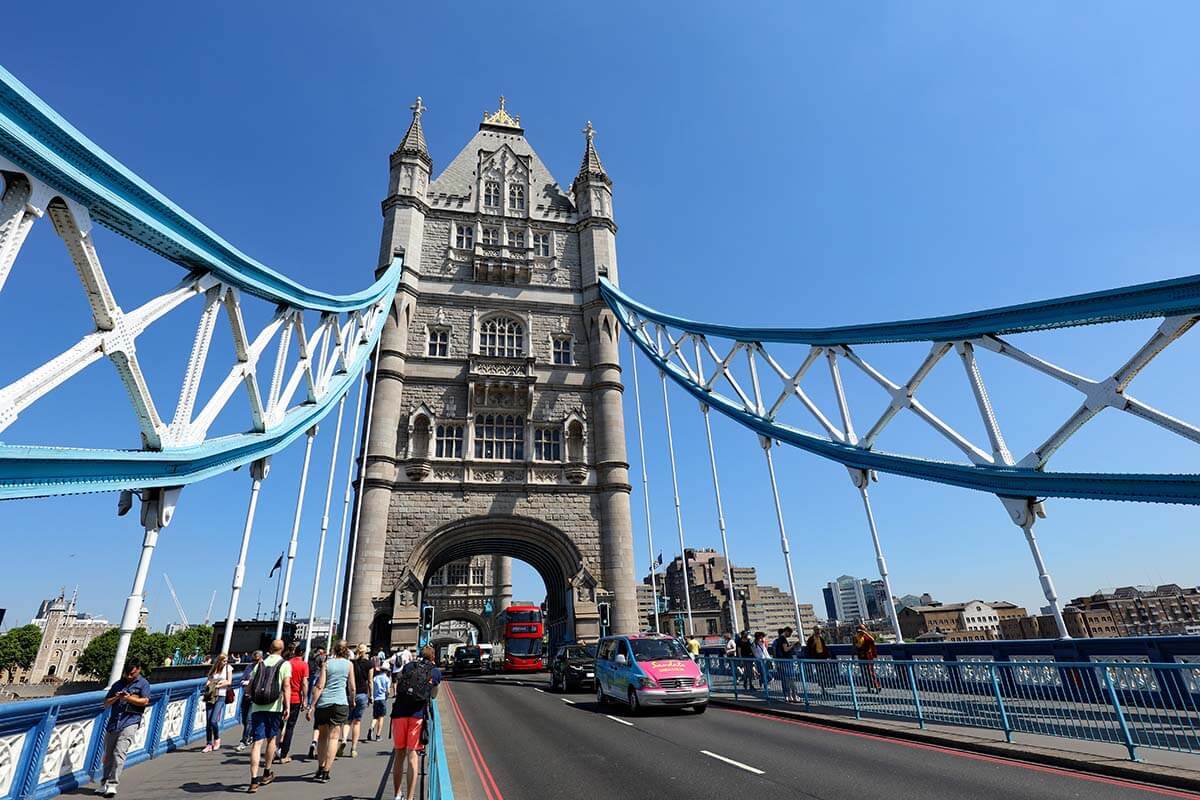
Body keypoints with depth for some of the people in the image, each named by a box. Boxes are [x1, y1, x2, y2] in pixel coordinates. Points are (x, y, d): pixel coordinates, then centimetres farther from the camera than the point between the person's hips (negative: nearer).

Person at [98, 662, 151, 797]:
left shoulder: (143, 683, 4)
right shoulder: (118, 684, 18)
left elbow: (145, 701, -6)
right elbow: (106, 703, 15)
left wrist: (129, 698, -18)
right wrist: (116, 698, -5)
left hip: (130, 722, -5)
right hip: (113, 723, 5)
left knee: (119, 753, -13)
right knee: (108, 755, 10)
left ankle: (112, 785, -11)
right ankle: (104, 784, 25)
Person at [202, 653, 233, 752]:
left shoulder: (228, 668, 4)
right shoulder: (212, 670, 13)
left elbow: (229, 682, -2)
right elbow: (207, 682, 12)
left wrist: (217, 685, -10)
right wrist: (208, 684, -9)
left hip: (220, 697, -3)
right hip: (210, 697, 3)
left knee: (213, 721, -11)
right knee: (208, 722, 2)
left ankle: (217, 740, 12)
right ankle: (209, 744, 13)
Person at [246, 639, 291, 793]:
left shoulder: (260, 664, 11)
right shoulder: (285, 664, 0)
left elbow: (249, 686, 12)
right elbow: (286, 686, -11)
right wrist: (287, 706, -11)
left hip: (257, 708, 2)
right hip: (274, 707, -2)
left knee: (257, 742, 1)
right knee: (271, 739, 16)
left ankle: (254, 780, -5)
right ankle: (267, 773, 29)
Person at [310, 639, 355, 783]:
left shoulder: (327, 663, 5)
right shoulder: (348, 664, 5)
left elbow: (320, 686, -3)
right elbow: (352, 688, 9)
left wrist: (312, 705, 0)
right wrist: (352, 700, 26)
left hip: (323, 703, 1)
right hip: (340, 703, -1)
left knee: (323, 736, 16)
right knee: (333, 737, 2)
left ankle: (320, 769, 18)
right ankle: (325, 772, -3)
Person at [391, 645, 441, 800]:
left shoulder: (408, 666, 15)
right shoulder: (436, 671, 11)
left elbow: (397, 687, 21)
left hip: (400, 712, 2)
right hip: (417, 714, -2)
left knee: (399, 754, 15)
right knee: (412, 754, 5)